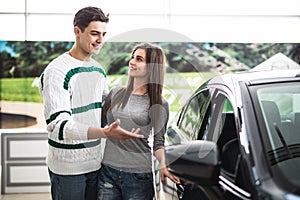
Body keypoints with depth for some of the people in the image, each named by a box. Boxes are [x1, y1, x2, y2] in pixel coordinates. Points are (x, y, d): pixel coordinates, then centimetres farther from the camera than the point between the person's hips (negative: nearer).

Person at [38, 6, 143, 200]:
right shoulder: (57, 71, -16)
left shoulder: (99, 69, 10)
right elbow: (58, 124, -26)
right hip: (68, 168, -7)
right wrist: (104, 132, -37)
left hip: (96, 162, 7)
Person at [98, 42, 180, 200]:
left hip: (138, 176, -3)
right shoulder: (115, 93, 8)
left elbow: (158, 141, 2)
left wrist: (163, 165, -14)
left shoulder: (160, 104, -1)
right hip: (107, 171, 3)